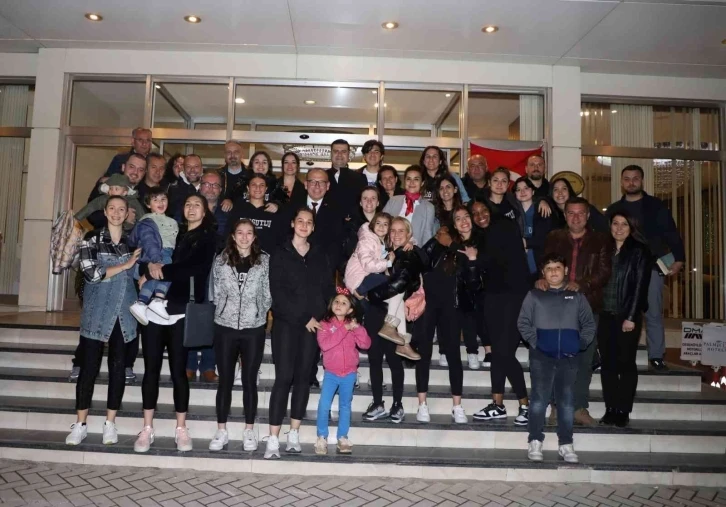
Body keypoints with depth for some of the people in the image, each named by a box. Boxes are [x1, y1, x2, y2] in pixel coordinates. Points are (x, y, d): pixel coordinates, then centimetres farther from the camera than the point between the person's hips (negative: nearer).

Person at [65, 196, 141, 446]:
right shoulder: (92, 238, 1)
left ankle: (110, 423, 15)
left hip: (123, 313, 3)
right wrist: (125, 265, -11)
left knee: (117, 367, 5)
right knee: (89, 367, 0)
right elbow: (91, 273, -11)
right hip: (97, 312, -2)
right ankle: (80, 424, 13)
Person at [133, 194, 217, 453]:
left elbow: (192, 268, -10)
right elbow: (142, 258, 12)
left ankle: (181, 429, 12)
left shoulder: (208, 239, 4)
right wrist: (150, 265, -9)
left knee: (178, 370, 1)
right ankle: (147, 428, 14)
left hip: (181, 310, -3)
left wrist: (158, 272, -8)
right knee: (151, 368, 5)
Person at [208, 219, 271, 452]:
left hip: (254, 329, -1)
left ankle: (249, 431, 18)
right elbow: (216, 292, 7)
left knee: (249, 381, 6)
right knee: (225, 380, 8)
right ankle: (221, 431, 19)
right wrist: (225, 311, 3)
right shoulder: (221, 260, 4)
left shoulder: (265, 261, 1)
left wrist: (258, 314, 1)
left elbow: (268, 294, 2)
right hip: (225, 328, 1)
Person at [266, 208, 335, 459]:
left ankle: (294, 434, 15)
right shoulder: (280, 254, 2)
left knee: (303, 377, 6)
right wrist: (303, 318, -11)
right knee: (284, 377, -7)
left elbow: (328, 288, 11)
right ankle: (273, 439, -3)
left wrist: (323, 317, -5)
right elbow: (278, 292, -6)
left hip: (314, 324, 3)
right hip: (286, 322, -3)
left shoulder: (320, 255, 13)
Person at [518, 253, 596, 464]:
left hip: (568, 357, 2)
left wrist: (580, 344, -1)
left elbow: (589, 325, 11)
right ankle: (535, 442, 5)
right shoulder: (534, 295, 4)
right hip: (541, 356, -1)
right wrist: (534, 341, -7)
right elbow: (523, 322, 3)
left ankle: (566, 444, 14)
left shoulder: (576, 296, 9)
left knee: (566, 401, 6)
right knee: (539, 399, -1)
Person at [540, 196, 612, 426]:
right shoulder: (554, 238, 12)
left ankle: (580, 408, 15)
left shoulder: (600, 241, 9)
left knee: (584, 359, 5)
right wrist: (541, 278, -17)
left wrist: (581, 285, -17)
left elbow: (604, 272, -1)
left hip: (588, 306, 0)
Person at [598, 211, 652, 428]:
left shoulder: (640, 251, -1)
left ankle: (623, 411, 8)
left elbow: (640, 285, -7)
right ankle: (610, 409, 12)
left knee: (626, 363, 1)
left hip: (628, 316, -4)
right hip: (605, 315, 4)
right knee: (607, 363, 5)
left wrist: (631, 317, -14)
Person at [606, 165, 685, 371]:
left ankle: (656, 356, 11)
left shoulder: (656, 205, 6)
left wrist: (678, 259, -7)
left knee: (653, 313, 2)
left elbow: (671, 233, 2)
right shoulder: (613, 209, 11)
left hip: (651, 267, -1)